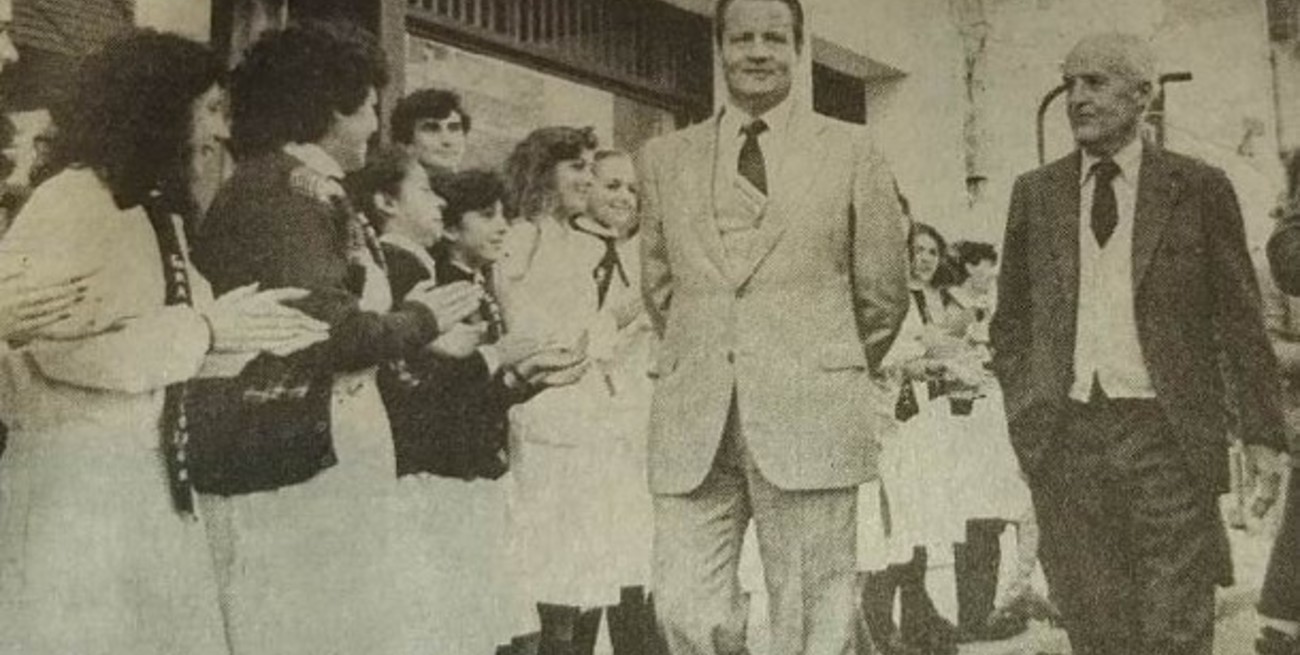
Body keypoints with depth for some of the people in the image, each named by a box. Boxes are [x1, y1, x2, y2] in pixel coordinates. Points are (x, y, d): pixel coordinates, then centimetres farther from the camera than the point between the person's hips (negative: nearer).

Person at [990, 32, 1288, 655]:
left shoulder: (1199, 188, 4)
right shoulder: (1035, 192, 10)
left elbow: (1239, 320, 3)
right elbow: (1010, 320, 15)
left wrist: (1261, 436, -2)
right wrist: (1024, 417, 5)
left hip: (1166, 434, -2)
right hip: (1065, 436, 2)